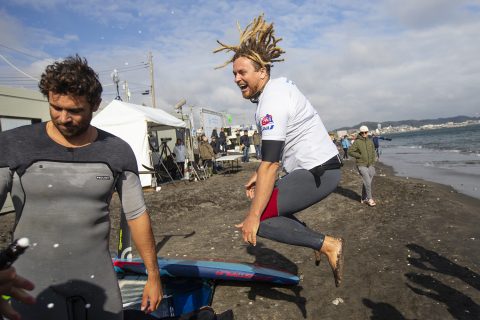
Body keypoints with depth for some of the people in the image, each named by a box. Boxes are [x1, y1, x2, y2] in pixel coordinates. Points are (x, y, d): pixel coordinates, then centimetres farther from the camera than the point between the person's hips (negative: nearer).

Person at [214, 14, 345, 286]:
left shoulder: (272, 101, -21)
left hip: (318, 172, -10)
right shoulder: (278, 86, 10)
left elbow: (270, 164, -26)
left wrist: (253, 217, -23)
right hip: (320, 165, 10)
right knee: (269, 203, 19)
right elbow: (274, 152, 19)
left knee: (260, 216, -14)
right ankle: (318, 241, 21)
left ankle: (328, 245, -7)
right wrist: (259, 175, 17)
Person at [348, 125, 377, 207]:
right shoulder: (357, 142, -9)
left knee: (366, 183, 11)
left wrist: (373, 162, 7)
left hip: (370, 165, 6)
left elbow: (373, 152, 16)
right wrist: (360, 156, -14)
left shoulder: (370, 141, 7)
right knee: (367, 182, -10)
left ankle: (363, 199, 24)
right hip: (361, 165, -6)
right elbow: (350, 152, -10)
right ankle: (369, 199, 4)